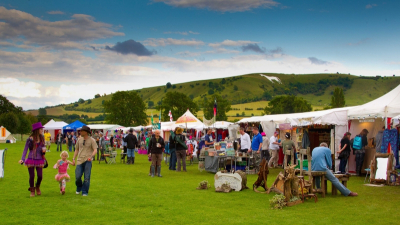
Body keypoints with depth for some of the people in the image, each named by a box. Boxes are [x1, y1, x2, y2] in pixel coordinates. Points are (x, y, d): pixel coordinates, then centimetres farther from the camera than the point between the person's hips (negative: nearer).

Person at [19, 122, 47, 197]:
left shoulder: (42, 138, 4)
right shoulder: (30, 139, -8)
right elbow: (25, 149, -5)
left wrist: (44, 150, -9)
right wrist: (22, 159, -15)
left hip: (39, 160, 3)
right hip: (31, 160, -3)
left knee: (40, 176, 0)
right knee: (32, 176, 3)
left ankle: (37, 187, 31)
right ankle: (32, 190, 25)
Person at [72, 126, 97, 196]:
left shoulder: (92, 140, -1)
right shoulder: (79, 140, 12)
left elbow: (95, 150, -7)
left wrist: (91, 156, -24)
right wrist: (74, 158, 11)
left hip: (87, 161, -3)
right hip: (79, 161, 3)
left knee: (87, 178, -3)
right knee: (77, 177, -2)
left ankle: (85, 192, 8)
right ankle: (78, 189, 25)